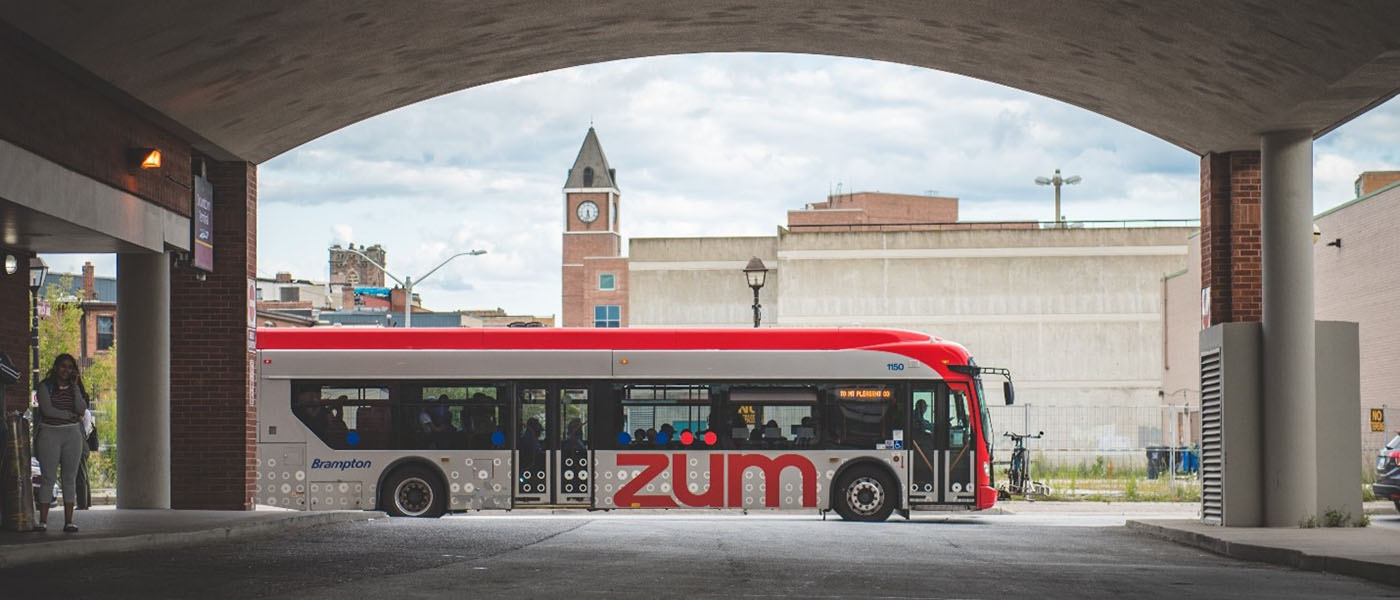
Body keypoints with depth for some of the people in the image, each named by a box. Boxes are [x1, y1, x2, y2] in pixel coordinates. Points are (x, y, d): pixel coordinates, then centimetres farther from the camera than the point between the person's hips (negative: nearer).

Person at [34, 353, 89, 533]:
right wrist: (69, 415, -3)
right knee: (48, 478, -7)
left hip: (72, 434, 3)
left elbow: (81, 409, -4)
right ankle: (43, 521, -7)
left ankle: (69, 521, -1)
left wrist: (75, 386, -6)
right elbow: (47, 409, -11)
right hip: (49, 434, -3)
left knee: (70, 478, 0)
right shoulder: (45, 386, 2)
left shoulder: (76, 388, 12)